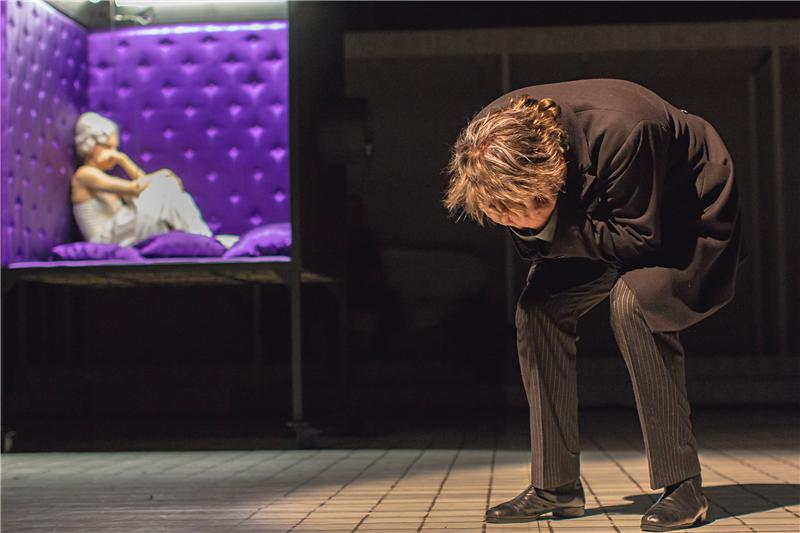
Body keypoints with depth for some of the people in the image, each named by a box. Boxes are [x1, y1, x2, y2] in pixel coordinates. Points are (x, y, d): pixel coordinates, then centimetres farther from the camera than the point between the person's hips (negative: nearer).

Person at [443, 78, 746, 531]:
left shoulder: (622, 132, -41)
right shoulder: (498, 135, -21)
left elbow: (639, 238, -31)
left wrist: (549, 229, -36)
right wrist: (530, 230, -26)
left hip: (688, 212, -7)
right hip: (602, 215, 7)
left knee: (634, 300, -31)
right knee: (538, 307, -11)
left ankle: (683, 484, -21)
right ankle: (557, 485, -3)